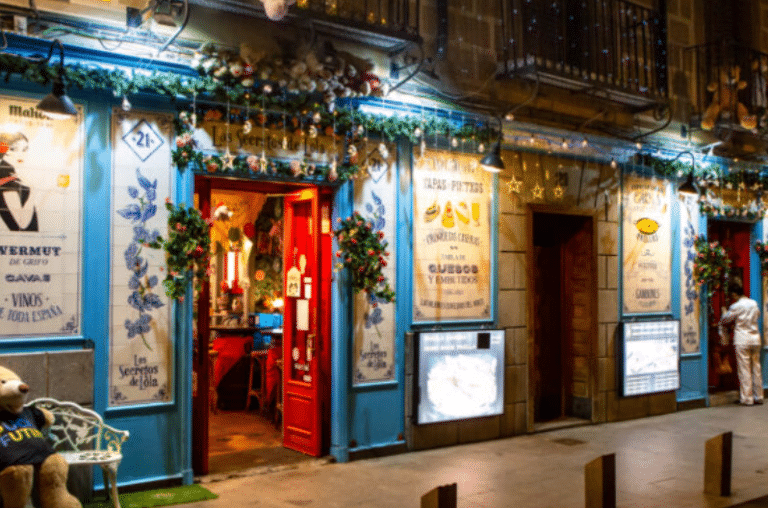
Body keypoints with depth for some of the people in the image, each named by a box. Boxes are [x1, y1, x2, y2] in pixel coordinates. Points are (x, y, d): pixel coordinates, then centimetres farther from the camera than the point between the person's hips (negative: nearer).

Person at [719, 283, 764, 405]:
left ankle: (747, 399, 0)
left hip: (742, 340, -6)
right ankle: (758, 397, 18)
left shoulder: (736, 306, -11)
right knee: (756, 368, 12)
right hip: (755, 338, 6)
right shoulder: (754, 304, 7)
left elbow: (725, 320, -2)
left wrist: (724, 312, 19)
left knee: (744, 369, -2)